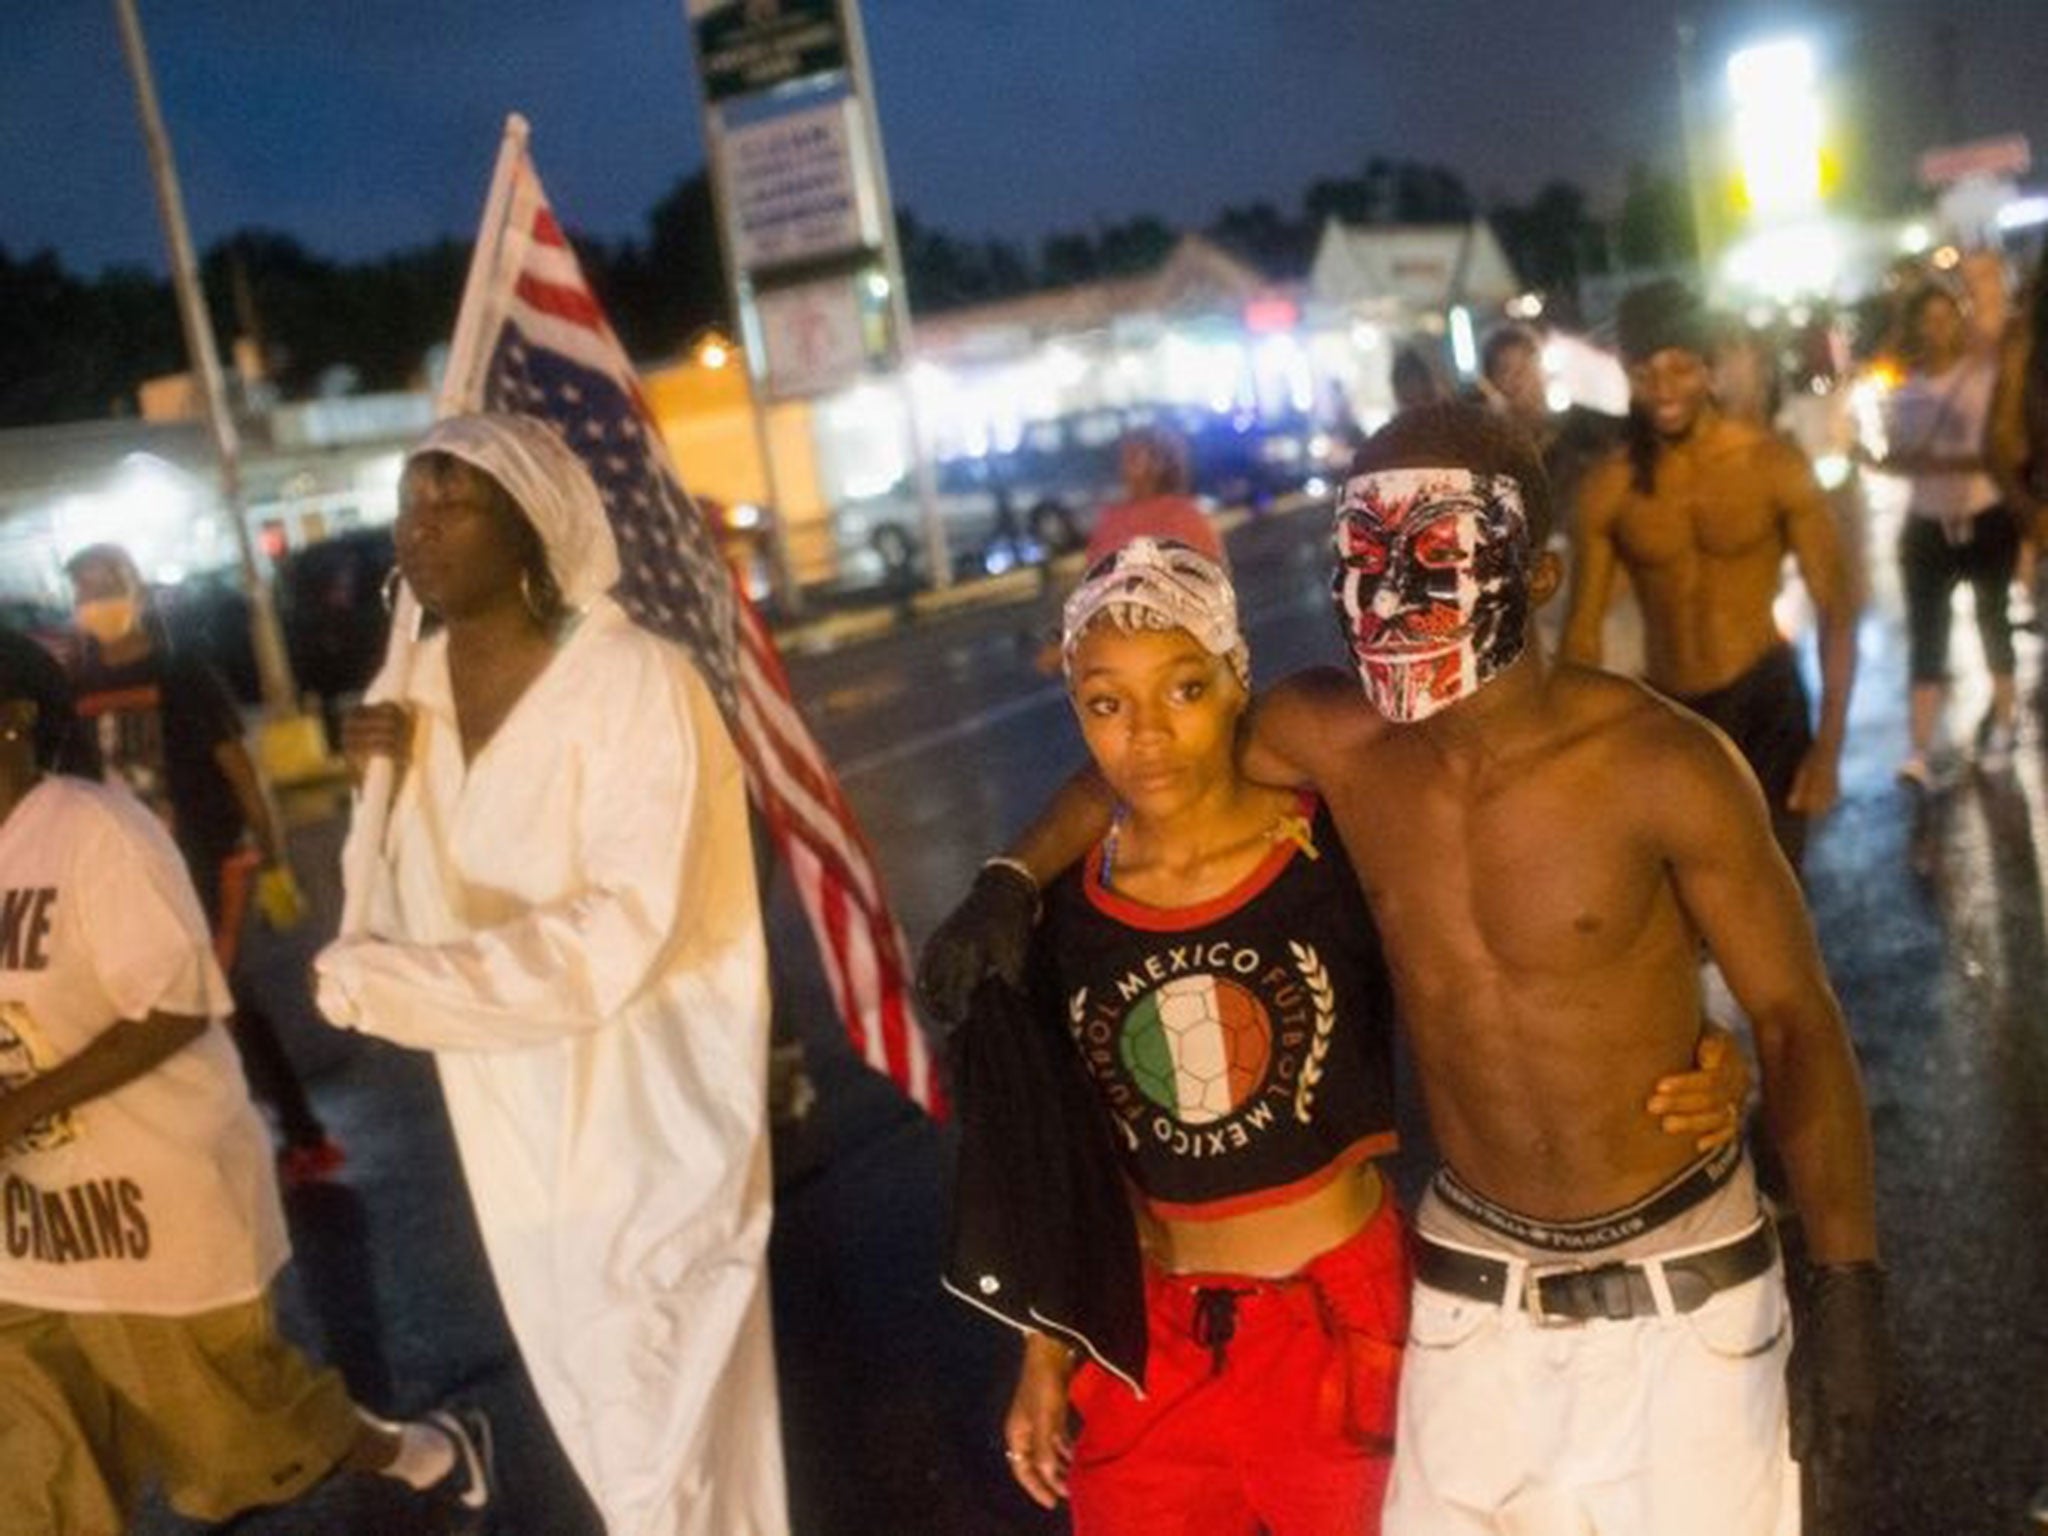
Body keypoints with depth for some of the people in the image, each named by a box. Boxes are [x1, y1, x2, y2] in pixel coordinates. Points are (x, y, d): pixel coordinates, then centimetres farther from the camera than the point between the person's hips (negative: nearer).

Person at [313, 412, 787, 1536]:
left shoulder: (634, 682, -18)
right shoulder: (407, 692, 3)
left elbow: (622, 934, -26)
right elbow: (398, 916, 8)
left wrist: (384, 982, -24)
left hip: (644, 1128, -6)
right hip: (515, 1127, 7)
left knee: (666, 1436, 4)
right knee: (599, 1426, 22)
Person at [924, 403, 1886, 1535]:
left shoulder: (1659, 765, -19)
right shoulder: (1328, 738, -11)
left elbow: (1795, 1019, -11)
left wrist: (1846, 1286, -17)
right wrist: (1010, 879, -1)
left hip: (1677, 1290, -2)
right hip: (1471, 1291, 3)